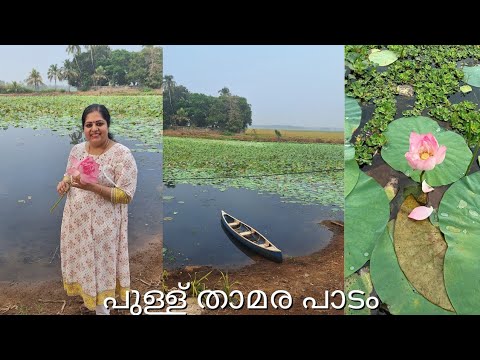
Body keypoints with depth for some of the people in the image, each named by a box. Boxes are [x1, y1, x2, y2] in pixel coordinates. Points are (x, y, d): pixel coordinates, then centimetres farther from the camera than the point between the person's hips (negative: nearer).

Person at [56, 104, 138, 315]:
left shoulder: (122, 154, -18)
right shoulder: (77, 150, 2)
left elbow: (126, 195, -20)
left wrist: (93, 187, -30)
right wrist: (64, 183, -5)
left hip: (103, 226, -6)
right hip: (76, 221, 6)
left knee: (100, 266, 10)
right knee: (81, 261, 21)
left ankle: (101, 307, 33)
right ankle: (86, 295, 48)